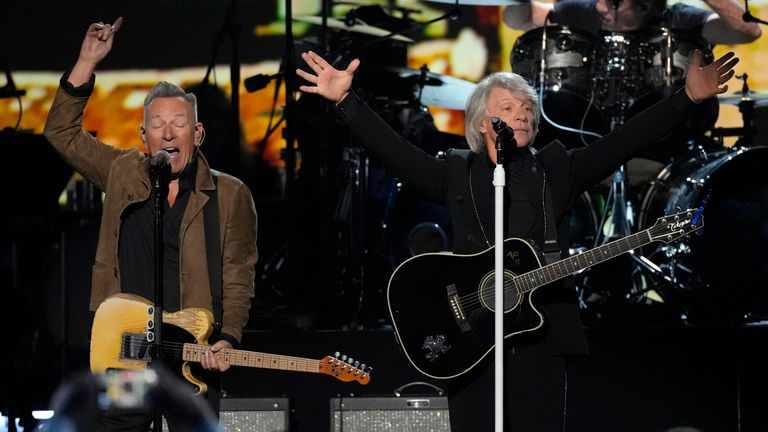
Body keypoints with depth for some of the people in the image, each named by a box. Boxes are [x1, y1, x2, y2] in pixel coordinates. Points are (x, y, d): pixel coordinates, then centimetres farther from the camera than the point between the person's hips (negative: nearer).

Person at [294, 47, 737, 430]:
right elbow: (395, 150, 4)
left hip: (542, 337, 0)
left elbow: (623, 142, 6)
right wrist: (347, 100, -8)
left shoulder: (557, 169, 13)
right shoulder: (457, 172, 13)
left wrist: (688, 98, -5)